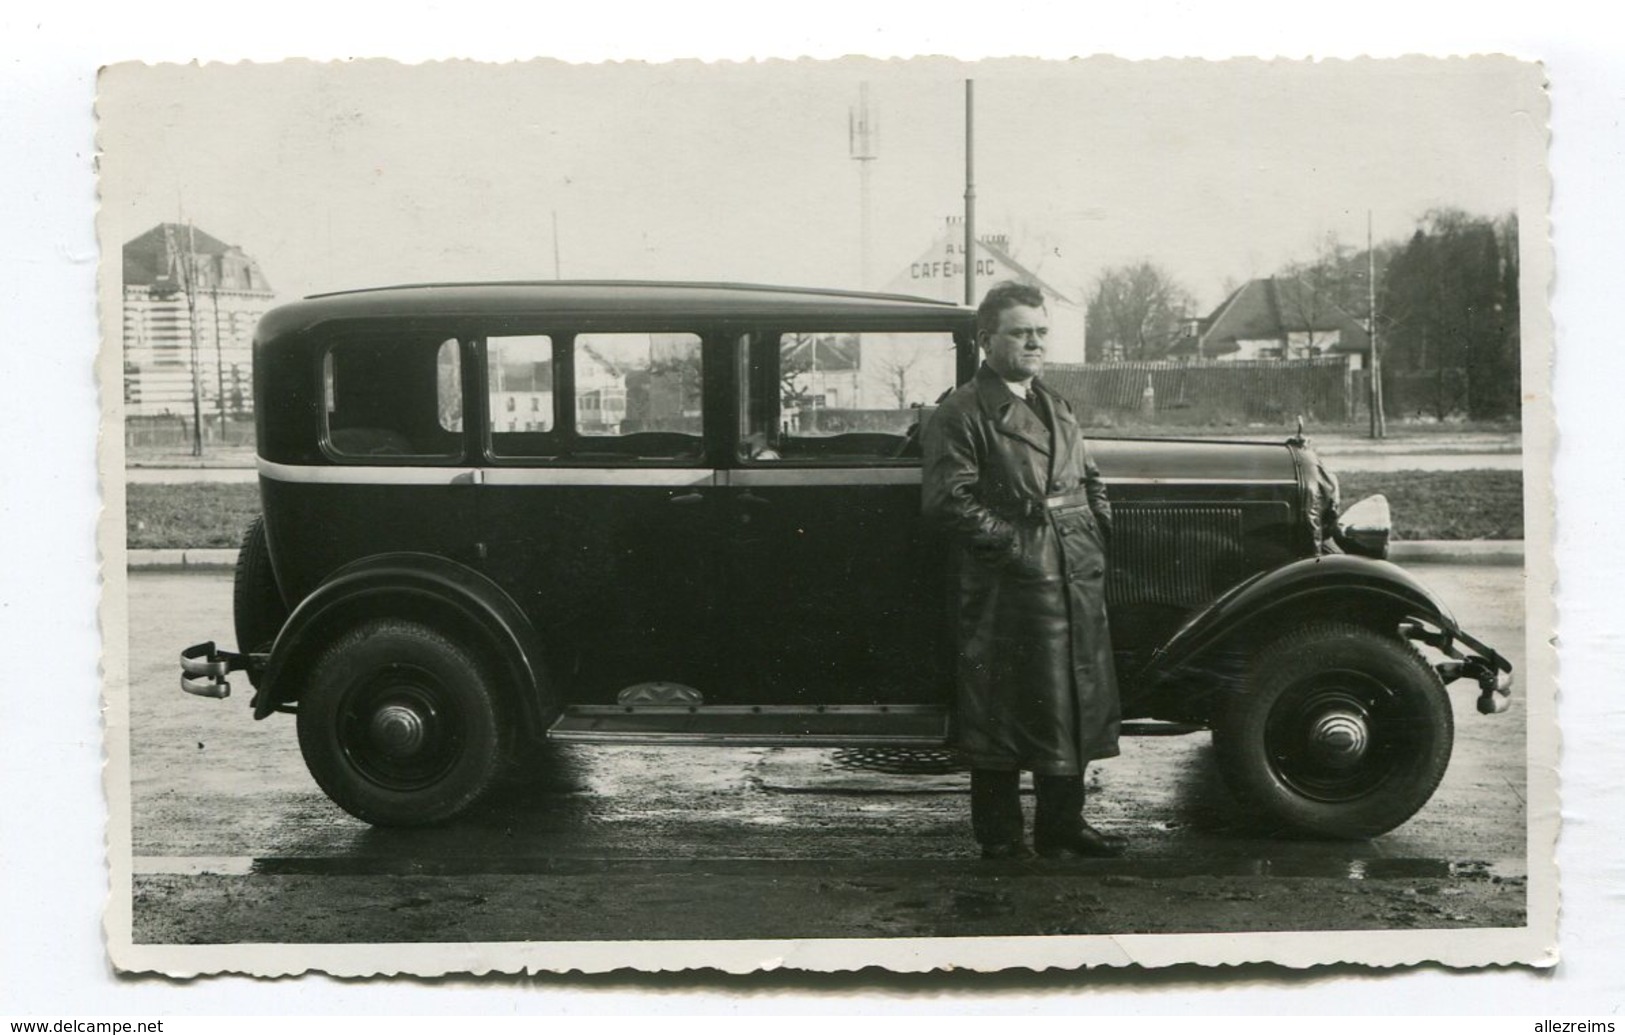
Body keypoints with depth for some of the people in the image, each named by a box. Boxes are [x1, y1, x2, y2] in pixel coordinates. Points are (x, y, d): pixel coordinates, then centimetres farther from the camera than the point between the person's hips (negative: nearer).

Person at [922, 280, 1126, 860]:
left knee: (1075, 704, 11)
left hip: (1077, 584, 8)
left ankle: (1063, 824, 23)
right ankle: (999, 834, 9)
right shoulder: (961, 414, -7)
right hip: (1006, 590, -8)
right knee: (1002, 712, -2)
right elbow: (948, 500, -15)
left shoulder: (1056, 409, 20)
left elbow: (1089, 481, 27)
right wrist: (1011, 541, -17)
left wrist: (1097, 538, 12)